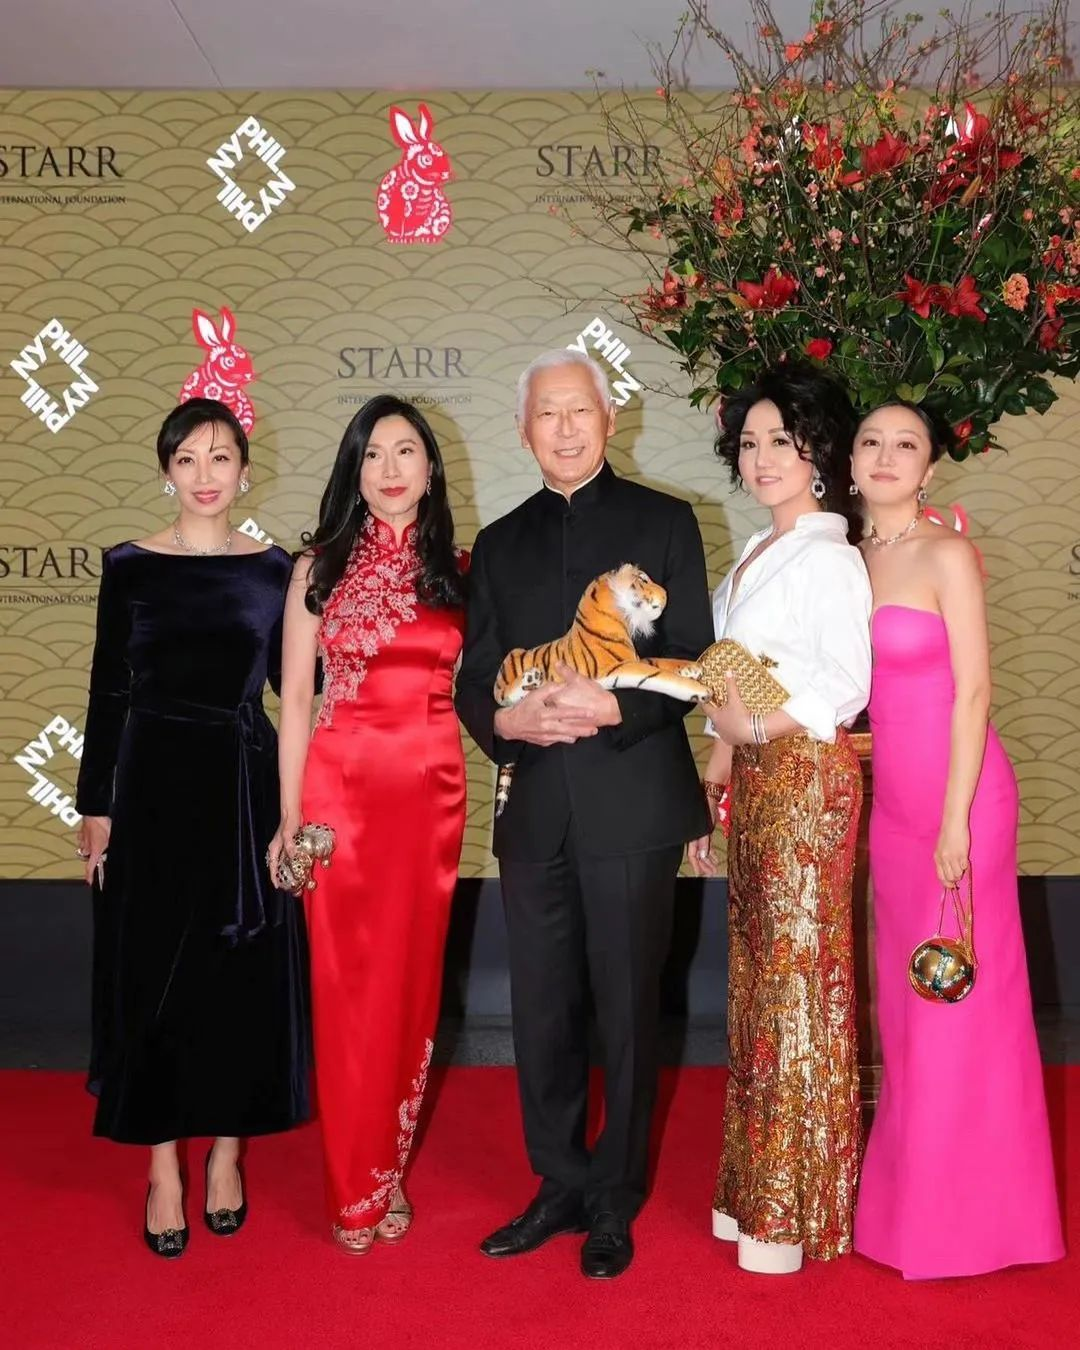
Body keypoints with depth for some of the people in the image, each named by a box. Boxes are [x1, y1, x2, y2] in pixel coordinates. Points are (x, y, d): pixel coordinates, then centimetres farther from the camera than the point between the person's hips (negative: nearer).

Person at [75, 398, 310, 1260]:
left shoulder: (274, 570, 2)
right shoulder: (130, 566, 1)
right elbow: (109, 693, 2)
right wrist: (97, 806, 0)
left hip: (245, 787, 1)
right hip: (155, 786, 0)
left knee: (243, 978, 7)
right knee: (153, 979, 5)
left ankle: (226, 1152, 26)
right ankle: (163, 1169, 19)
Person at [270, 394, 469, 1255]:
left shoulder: (457, 570, 8)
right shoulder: (320, 566, 3)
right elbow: (295, 697, 1)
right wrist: (289, 813, -3)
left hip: (433, 789, 2)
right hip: (340, 785, -2)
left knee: (412, 977, 8)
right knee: (346, 983, 3)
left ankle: (388, 1174, 25)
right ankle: (353, 1193, 18)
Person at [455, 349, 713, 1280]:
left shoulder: (663, 522, 3)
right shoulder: (501, 542, 13)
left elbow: (694, 664, -3)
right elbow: (475, 681, 10)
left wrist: (614, 707, -20)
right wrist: (508, 720, -12)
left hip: (632, 808, -3)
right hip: (535, 813, 4)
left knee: (626, 1013, 7)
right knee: (542, 1014, 12)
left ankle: (614, 1202, 25)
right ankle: (561, 1187, 30)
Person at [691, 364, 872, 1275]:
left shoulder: (829, 557, -10)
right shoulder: (756, 557, 17)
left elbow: (847, 684, -16)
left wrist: (758, 725, -18)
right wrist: (715, 777, 13)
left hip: (805, 779, -8)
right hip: (755, 784, 8)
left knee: (800, 982, -1)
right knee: (758, 977, 13)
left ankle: (799, 1209, 13)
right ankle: (757, 1188, 25)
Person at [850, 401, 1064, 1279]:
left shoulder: (947, 555, -10)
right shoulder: (855, 562, 9)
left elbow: (973, 691, -14)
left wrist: (956, 819, -17)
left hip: (957, 793, -7)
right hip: (892, 797, 7)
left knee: (962, 995, 2)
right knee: (906, 994, 14)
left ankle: (969, 1211, 17)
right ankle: (911, 1190, 28)